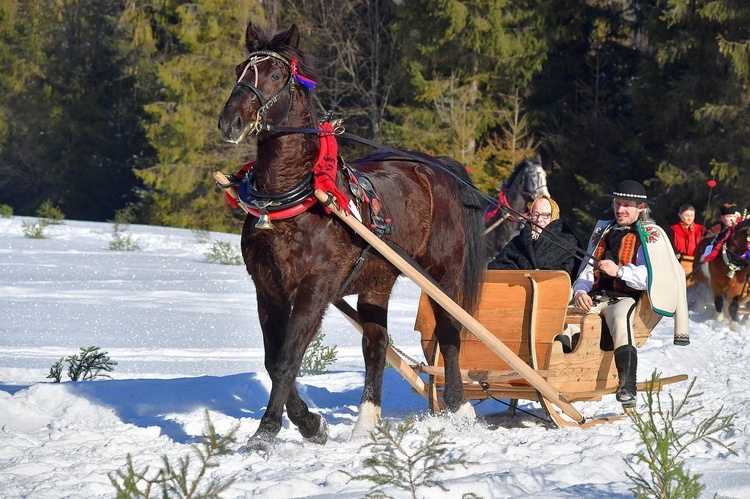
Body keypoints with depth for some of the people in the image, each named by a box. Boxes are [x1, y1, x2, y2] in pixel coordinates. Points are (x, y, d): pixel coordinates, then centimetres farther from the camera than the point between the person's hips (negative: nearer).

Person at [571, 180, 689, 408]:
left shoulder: (650, 235, 7)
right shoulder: (603, 230, 25)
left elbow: (652, 277, -7)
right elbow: (588, 267, 22)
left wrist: (619, 271, -20)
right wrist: (580, 291, 1)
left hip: (625, 298, -5)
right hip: (595, 296, 5)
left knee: (620, 319, -40)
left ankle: (627, 387, -47)